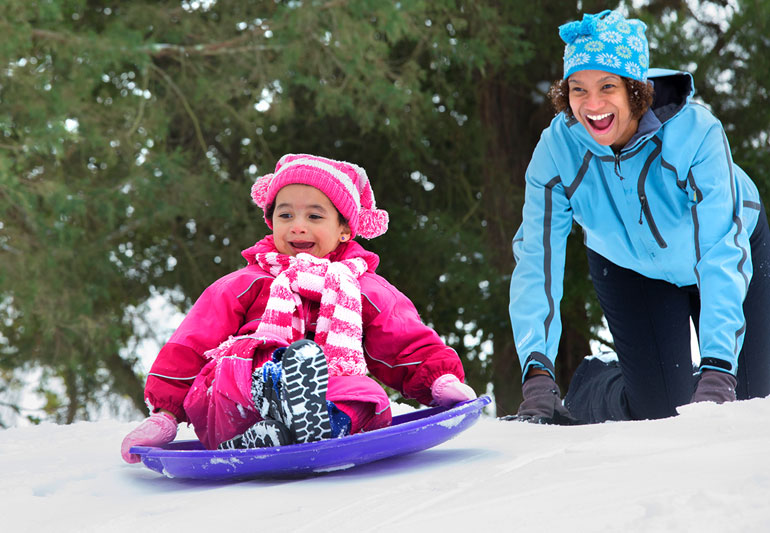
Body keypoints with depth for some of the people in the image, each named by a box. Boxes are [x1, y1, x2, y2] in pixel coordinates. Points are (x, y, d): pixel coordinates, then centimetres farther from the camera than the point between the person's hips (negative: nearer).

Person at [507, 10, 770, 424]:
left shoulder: (695, 131, -37)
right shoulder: (556, 149, -29)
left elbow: (721, 254, -40)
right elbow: (537, 261, -30)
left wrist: (717, 371, -49)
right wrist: (537, 374, -42)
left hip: (732, 239, 0)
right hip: (628, 265, 0)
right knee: (658, 407, -8)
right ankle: (587, 385, 23)